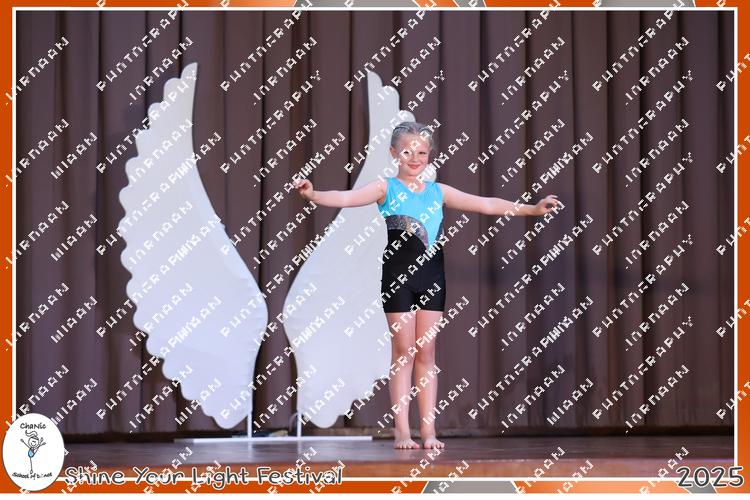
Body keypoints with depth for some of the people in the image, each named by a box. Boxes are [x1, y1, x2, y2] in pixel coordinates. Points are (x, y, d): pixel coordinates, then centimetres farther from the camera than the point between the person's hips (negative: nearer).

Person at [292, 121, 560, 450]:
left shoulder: (439, 192, 12)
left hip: (431, 276, 4)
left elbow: (486, 205, 17)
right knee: (403, 351, -3)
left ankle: (428, 430, 6)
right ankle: (401, 431, 0)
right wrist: (313, 195, -34)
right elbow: (347, 198, -16)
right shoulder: (386, 188, 0)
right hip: (398, 275, -4)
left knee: (426, 352, 5)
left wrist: (532, 209, 17)